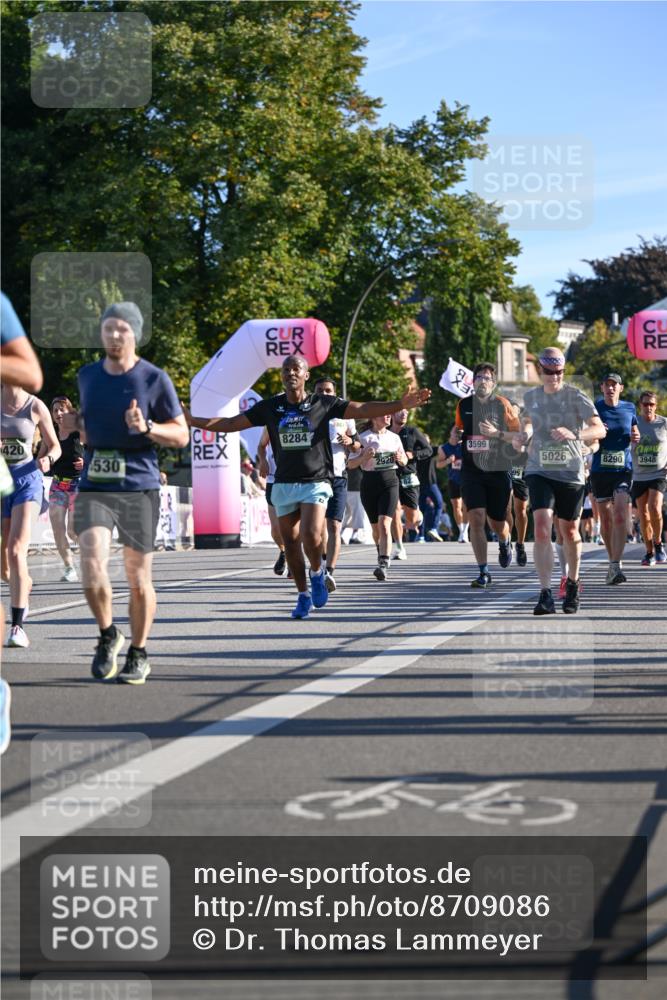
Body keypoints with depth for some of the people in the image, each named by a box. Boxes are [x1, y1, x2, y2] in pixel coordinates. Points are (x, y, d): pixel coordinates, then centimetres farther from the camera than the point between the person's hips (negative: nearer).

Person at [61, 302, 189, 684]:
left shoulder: (155, 379, -4)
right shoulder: (88, 375, 9)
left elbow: (181, 436, 0)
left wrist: (146, 427, -19)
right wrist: (76, 422, 5)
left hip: (140, 488, -2)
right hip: (94, 487, 2)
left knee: (139, 579, 4)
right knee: (92, 568, -16)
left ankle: (138, 655, 22)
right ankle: (108, 635, 9)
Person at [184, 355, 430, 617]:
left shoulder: (324, 404, 0)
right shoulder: (269, 407, 6)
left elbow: (362, 410, -5)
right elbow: (231, 423, 8)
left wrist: (401, 405, -16)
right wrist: (193, 421, -2)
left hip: (315, 483, -3)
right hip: (284, 485, 3)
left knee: (311, 537, -21)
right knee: (291, 543, 5)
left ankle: (317, 573, 10)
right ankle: (303, 596, 20)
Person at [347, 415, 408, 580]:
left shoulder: (394, 437, 11)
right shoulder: (363, 438, 0)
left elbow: (404, 462, 21)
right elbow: (351, 464, 0)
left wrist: (401, 459, -2)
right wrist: (365, 457, -18)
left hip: (390, 482, 0)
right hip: (369, 484, 0)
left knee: (384, 524, -16)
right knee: (375, 527, 12)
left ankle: (383, 564, -24)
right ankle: (381, 553, 39)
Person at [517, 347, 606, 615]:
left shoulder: (575, 396, -5)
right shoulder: (530, 397, 6)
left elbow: (599, 429, -15)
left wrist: (574, 434, -33)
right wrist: (522, 436, 5)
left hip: (571, 473, -1)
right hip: (539, 472, 1)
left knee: (570, 532, 11)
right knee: (541, 528, -16)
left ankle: (572, 585, 35)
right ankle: (545, 595, -19)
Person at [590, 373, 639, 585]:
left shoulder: (629, 408, 7)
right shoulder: (594, 408, 1)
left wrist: (635, 437, -2)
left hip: (623, 470, 0)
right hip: (599, 470, 0)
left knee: (620, 515, -16)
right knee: (606, 518, 7)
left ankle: (615, 566, -21)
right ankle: (613, 561, 24)